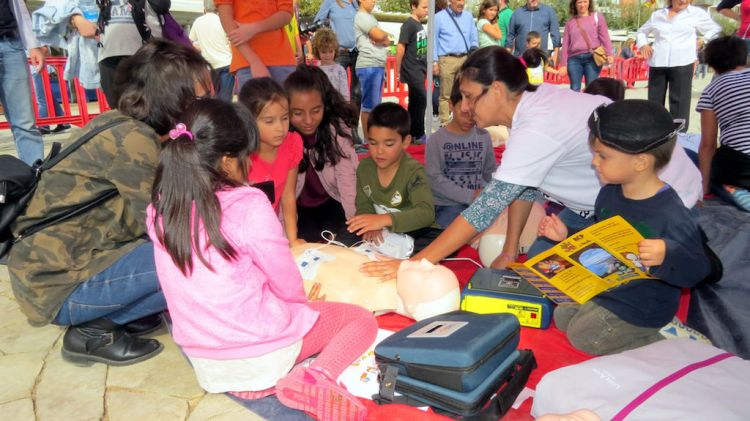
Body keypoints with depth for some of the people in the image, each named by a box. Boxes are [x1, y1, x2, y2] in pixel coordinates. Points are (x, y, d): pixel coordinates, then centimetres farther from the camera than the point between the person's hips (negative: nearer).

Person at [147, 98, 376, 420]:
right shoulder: (248, 205, -24)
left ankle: (258, 382, 9)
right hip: (260, 352, -6)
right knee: (362, 320, 11)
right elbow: (289, 287, -15)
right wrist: (302, 300, 9)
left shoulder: (159, 208, -5)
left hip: (202, 358, 6)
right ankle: (315, 378, -13)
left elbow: (203, 282, 7)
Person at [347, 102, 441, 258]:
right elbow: (363, 205, -1)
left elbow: (426, 213, -34)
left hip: (414, 233, -4)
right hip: (382, 234, 5)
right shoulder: (364, 167, -3)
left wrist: (384, 219, -46)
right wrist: (370, 226, -25)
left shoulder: (413, 171, -21)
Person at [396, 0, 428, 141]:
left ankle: (410, 133, 18)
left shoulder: (420, 25, 13)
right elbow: (400, 48, -14)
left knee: (414, 102, 11)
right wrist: (398, 71, -13)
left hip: (419, 70, 8)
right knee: (421, 100, -8)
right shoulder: (409, 24, -12)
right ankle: (419, 135, 1)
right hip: (412, 70, -8)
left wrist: (427, 67, 18)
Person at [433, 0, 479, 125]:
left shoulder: (468, 16, 16)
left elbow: (474, 37, 20)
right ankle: (445, 124, 1)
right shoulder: (439, 17, 3)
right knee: (446, 95, -4)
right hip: (447, 60, -4)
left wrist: (474, 48, -1)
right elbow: (434, 40, 0)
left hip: (466, 59, 4)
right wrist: (435, 61, -6)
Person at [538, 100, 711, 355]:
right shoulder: (609, 193, -3)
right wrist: (567, 235, 1)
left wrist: (667, 256, -46)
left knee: (582, 335, -11)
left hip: (643, 305, -8)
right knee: (561, 317, 11)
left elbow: (698, 270, -27)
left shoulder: (671, 214, -28)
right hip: (604, 285, 8)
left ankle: (662, 340, 6)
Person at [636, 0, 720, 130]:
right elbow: (642, 31, 27)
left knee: (679, 102, -6)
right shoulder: (657, 15, 15)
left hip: (682, 63, -2)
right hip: (657, 63, 3)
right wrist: (643, 44, 8)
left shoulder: (697, 13, 10)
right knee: (654, 102, 6)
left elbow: (716, 29, 18)